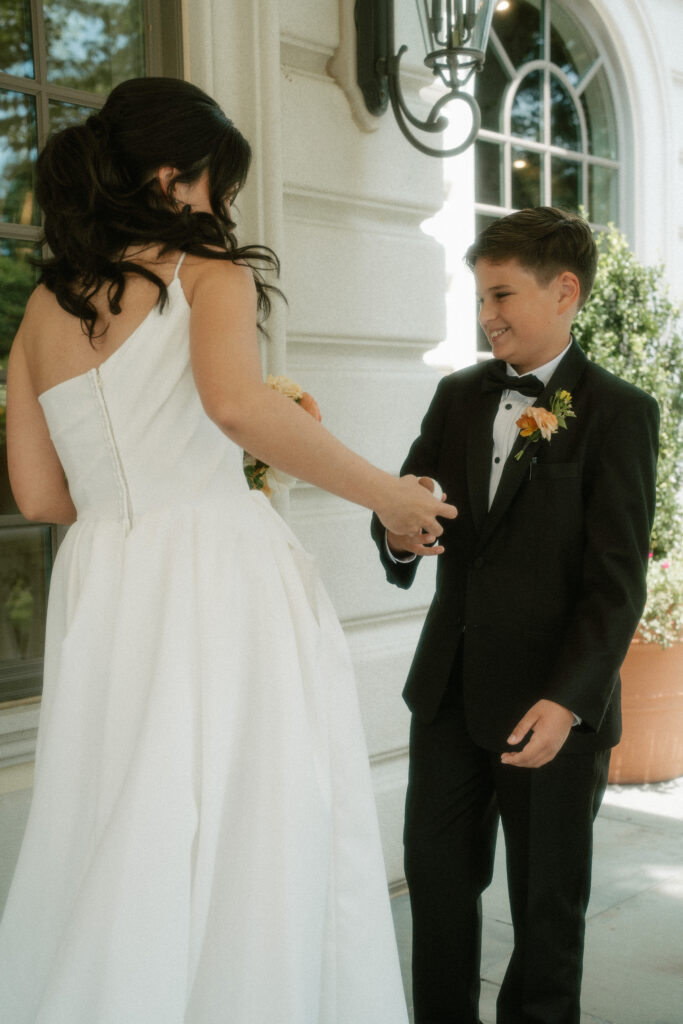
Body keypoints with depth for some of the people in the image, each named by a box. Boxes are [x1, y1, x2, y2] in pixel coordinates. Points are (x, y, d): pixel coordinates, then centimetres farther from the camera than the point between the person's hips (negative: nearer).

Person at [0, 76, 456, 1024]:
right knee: (254, 852, 3)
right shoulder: (210, 268, -1)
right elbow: (238, 404, -22)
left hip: (105, 592, 6)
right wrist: (387, 495, -13)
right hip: (222, 579, -6)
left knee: (119, 869, 12)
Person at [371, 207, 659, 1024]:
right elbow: (408, 496, 11)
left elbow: (617, 581, -13)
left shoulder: (618, 412, -8)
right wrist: (398, 535, -14)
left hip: (554, 699, -5)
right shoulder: (457, 397, 9)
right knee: (436, 875, 14)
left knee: (547, 901, 11)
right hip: (449, 685, 5)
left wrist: (566, 700, -23)